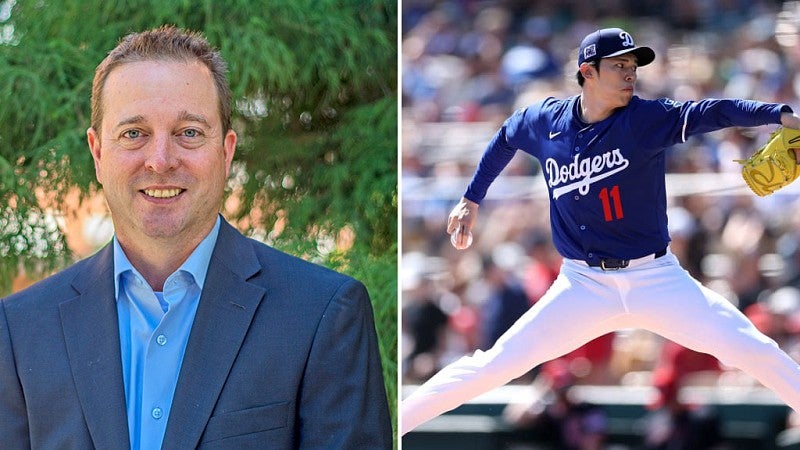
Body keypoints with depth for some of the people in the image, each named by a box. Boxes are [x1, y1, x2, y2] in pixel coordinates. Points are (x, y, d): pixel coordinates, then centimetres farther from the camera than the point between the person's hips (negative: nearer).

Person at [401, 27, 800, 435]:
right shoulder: (545, 121, -1)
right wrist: (470, 200, 24)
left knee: (755, 353, -12)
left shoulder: (647, 119, -9)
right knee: (494, 366, -6)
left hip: (657, 279, -1)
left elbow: (709, 112, -25)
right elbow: (506, 137, 22)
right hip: (584, 286, 1)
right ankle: (393, 424, 4)